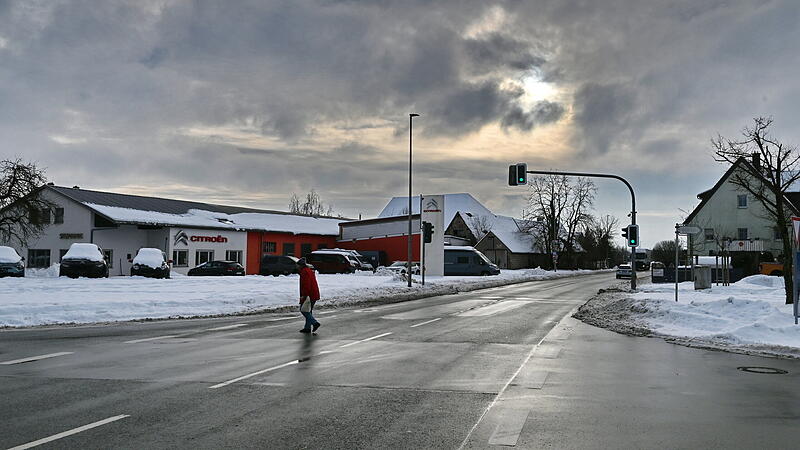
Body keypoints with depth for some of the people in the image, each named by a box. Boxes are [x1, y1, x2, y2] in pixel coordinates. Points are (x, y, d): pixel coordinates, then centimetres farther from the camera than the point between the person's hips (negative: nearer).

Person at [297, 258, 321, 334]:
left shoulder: (304, 272, -12)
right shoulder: (310, 270, 21)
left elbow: (306, 285, -21)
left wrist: (304, 296, -21)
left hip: (309, 295, -10)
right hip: (314, 295, 10)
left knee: (304, 310, -7)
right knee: (308, 311, 13)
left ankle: (315, 323, -12)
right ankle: (307, 327, 15)